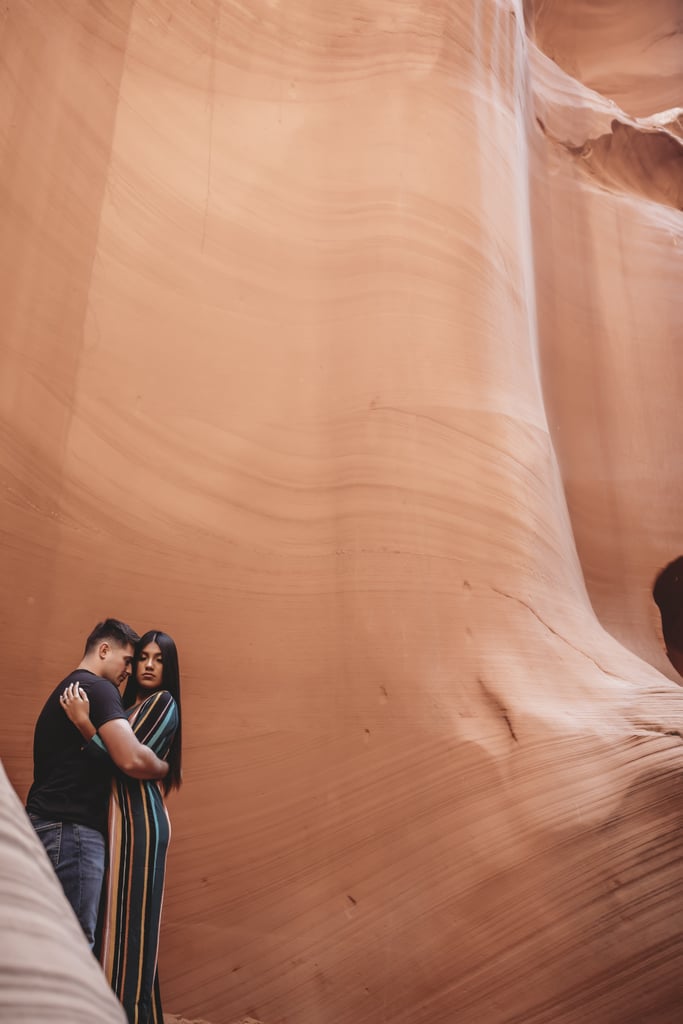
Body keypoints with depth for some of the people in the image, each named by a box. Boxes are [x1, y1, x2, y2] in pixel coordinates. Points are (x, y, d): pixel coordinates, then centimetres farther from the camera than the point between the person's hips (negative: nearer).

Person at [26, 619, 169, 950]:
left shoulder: (67, 689, 20)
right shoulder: (99, 688, -12)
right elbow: (132, 759, -23)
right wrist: (164, 768, -5)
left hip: (48, 825, 10)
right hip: (70, 829, -10)